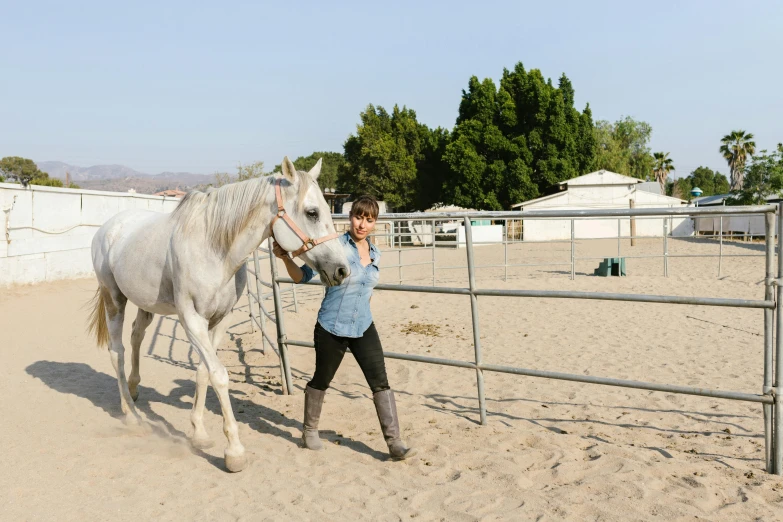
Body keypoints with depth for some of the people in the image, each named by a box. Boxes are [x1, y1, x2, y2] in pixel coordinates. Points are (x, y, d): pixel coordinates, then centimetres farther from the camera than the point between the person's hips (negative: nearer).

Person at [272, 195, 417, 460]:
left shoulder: (375, 254, 5)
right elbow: (302, 276, -15)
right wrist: (285, 258, -31)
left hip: (364, 329, 4)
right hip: (331, 329, -4)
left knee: (380, 382, -2)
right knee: (321, 381, 14)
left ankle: (394, 443, 4)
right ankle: (310, 430, 37)